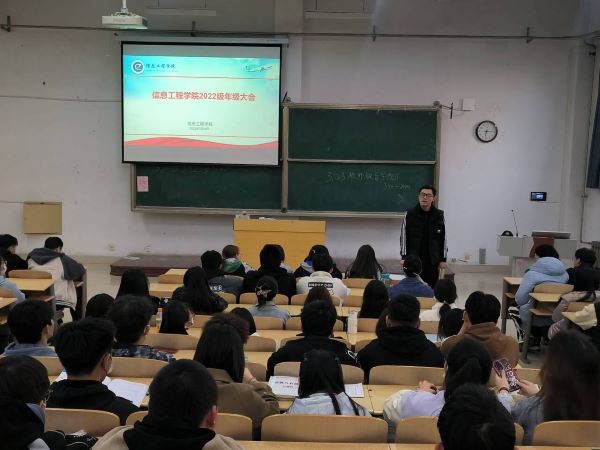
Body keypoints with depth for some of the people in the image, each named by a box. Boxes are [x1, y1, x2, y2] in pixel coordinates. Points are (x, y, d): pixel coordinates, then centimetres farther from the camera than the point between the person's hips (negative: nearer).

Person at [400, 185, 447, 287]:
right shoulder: (409, 215, -3)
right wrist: (404, 257, -6)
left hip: (432, 261, 1)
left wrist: (443, 259, 4)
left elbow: (443, 238, 5)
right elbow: (404, 237, -1)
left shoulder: (439, 215, 1)